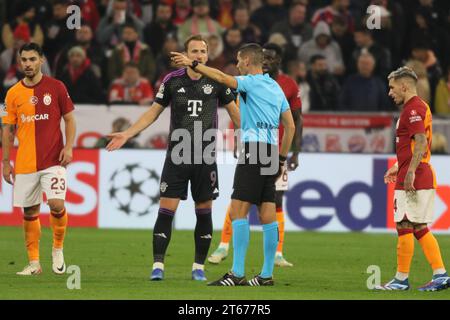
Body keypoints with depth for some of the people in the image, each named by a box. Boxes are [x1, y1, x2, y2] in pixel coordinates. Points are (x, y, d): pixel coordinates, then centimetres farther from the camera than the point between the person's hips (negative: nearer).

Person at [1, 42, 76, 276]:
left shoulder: (55, 87, 0)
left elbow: (69, 119, 6)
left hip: (53, 160, -2)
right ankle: (34, 263, 13)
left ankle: (58, 248, 8)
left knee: (56, 204, -17)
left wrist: (68, 147, -8)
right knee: (29, 212, 4)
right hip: (24, 164, 2)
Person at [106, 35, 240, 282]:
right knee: (166, 209, -7)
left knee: (204, 211, 4)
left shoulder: (216, 81, 0)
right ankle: (158, 265, -4)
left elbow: (233, 110, 14)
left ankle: (199, 266, 14)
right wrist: (127, 134, 5)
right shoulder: (172, 80, 1)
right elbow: (154, 111, 10)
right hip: (177, 156, 0)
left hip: (205, 157, 0)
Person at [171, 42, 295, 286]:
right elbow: (290, 126, 20)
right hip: (270, 152, 8)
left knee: (238, 211, -10)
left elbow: (222, 78, -21)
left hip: (253, 148, -8)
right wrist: (281, 160, 23)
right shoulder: (276, 87, 19)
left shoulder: (252, 82, -4)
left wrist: (192, 64, -16)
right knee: (268, 215, 7)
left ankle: (237, 274, -16)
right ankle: (266, 275, 8)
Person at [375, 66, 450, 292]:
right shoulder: (417, 107, 19)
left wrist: (410, 172, -28)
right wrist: (398, 167, 29)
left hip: (413, 180, -10)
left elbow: (421, 142, -23)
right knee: (420, 229, 12)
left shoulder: (414, 108, -13)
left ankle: (401, 279, -1)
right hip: (424, 179, 10)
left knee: (405, 227, -5)